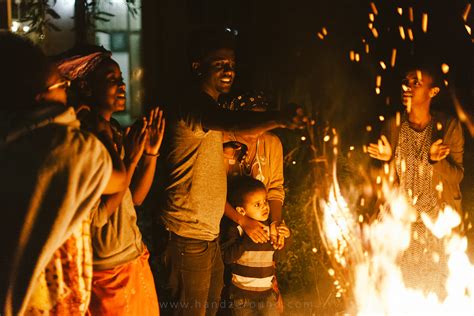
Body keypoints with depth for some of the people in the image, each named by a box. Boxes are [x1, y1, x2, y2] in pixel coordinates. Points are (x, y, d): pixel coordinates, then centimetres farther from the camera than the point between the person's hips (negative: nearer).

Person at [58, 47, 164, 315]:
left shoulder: (117, 134, 6)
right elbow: (97, 215, -23)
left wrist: (151, 154, -2)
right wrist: (131, 159, -21)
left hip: (136, 260, 8)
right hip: (106, 270, -8)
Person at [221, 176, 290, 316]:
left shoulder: (272, 225, -1)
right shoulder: (235, 228, -13)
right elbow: (228, 257, -24)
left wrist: (284, 237, -6)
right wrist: (248, 239, -29)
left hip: (267, 292, 3)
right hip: (242, 294, -3)